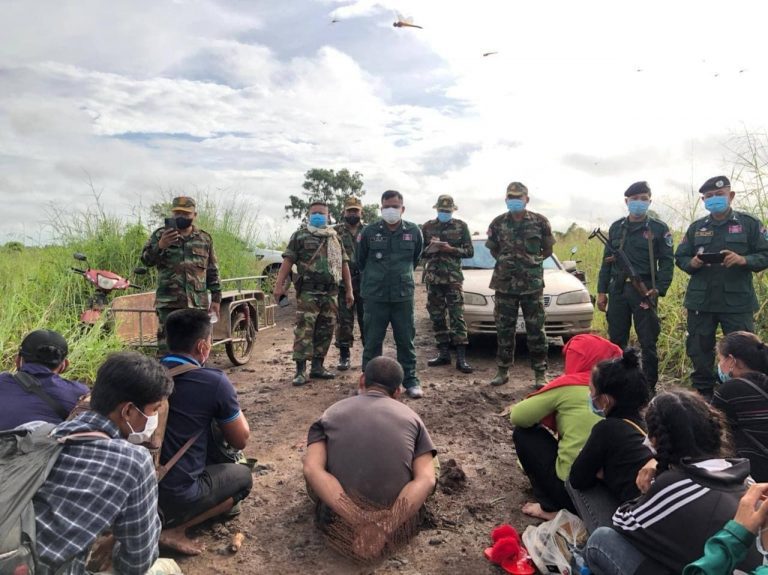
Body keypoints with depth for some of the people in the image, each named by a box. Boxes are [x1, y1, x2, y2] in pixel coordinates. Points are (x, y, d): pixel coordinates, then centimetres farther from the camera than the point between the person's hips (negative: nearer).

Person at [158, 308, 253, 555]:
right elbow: (240, 441, -2)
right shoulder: (214, 381, -15)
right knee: (243, 476, 18)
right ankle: (174, 528, 1)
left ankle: (163, 518, 10)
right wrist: (231, 405, 12)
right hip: (175, 495, -6)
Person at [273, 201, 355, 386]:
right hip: (308, 292, -4)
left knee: (325, 331, 8)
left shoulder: (335, 237, 17)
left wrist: (349, 290, 13)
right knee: (304, 330, -7)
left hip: (330, 293, 5)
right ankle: (301, 370, -3)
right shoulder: (300, 235, 4)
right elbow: (288, 261, -1)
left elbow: (344, 264, 17)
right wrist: (279, 285, -11)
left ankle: (317, 367, 19)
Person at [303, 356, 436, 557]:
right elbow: (426, 480, -11)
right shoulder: (411, 417, 5)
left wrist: (358, 520, -18)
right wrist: (387, 526, -17)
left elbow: (312, 470, -13)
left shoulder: (331, 413, 4)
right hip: (396, 519, 0)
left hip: (341, 520, 0)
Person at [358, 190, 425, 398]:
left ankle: (410, 379, 21)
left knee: (406, 340, 8)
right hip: (375, 296, -1)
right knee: (372, 341, 6)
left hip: (404, 295, 1)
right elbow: (361, 261, 10)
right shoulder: (369, 231, -4)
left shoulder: (414, 232, 0)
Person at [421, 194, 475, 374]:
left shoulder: (461, 226, 4)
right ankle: (443, 353, 16)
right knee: (436, 317, 6)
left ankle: (461, 358, -5)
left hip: (453, 278, -3)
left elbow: (470, 251, 2)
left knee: (457, 317, -7)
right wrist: (429, 249, -11)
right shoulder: (427, 227, 9)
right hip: (432, 278, 3)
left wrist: (451, 249, -14)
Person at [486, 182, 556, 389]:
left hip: (533, 284, -1)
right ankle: (503, 370, 19)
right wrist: (503, 261, 3)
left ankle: (541, 372, 13)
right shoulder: (498, 223, 5)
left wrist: (534, 261, 0)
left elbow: (548, 250, 10)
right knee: (504, 329, 8)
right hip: (505, 284, 2)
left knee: (536, 330, 3)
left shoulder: (540, 222, 1)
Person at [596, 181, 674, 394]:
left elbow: (667, 262, -2)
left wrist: (659, 289, -14)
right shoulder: (616, 227, 12)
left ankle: (649, 388, 11)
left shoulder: (659, 228, 2)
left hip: (644, 291, -3)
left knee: (648, 343, 0)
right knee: (616, 341, 9)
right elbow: (607, 261, 13)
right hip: (618, 290, 4)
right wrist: (602, 291, 8)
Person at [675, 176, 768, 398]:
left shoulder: (750, 223, 4)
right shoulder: (696, 227, 10)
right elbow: (679, 257, 12)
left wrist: (743, 260, -19)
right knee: (699, 349, 9)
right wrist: (691, 263, -10)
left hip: (737, 301, -2)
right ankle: (703, 394, 23)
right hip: (701, 301, 3)